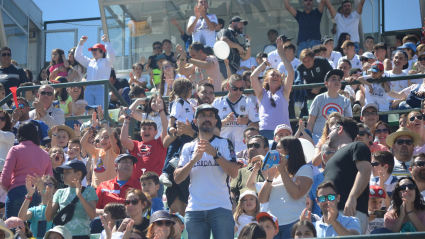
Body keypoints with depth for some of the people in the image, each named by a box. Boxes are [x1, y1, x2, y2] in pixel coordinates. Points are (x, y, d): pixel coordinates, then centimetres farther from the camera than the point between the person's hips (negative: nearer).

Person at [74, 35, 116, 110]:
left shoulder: (106, 61, 9)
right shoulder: (90, 62, 25)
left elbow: (112, 54, -10)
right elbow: (77, 56, 28)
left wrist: (106, 42, -6)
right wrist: (81, 43, 23)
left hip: (101, 88, -5)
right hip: (89, 88, 6)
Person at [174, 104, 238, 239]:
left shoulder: (224, 144, 9)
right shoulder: (188, 147, 14)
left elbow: (234, 173, -4)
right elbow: (177, 179, 5)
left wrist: (214, 153, -15)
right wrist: (194, 159, -10)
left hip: (221, 207, -2)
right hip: (194, 209, 2)